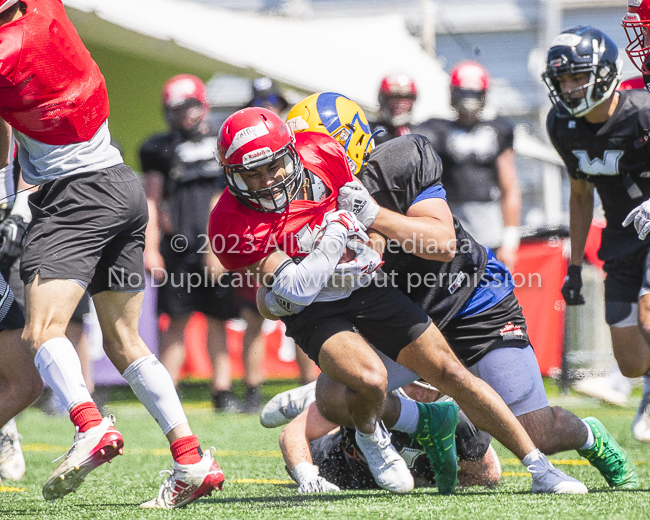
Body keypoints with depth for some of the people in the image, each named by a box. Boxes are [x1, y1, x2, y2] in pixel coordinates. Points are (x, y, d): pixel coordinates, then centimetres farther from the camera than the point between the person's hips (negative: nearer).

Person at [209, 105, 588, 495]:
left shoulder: (320, 155, -10)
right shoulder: (234, 223, -20)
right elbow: (295, 289, -22)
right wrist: (335, 235, -27)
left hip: (367, 287, 4)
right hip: (314, 313, -4)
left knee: (451, 374, -1)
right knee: (370, 379, -31)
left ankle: (540, 468, 7)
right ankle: (370, 436, 5)